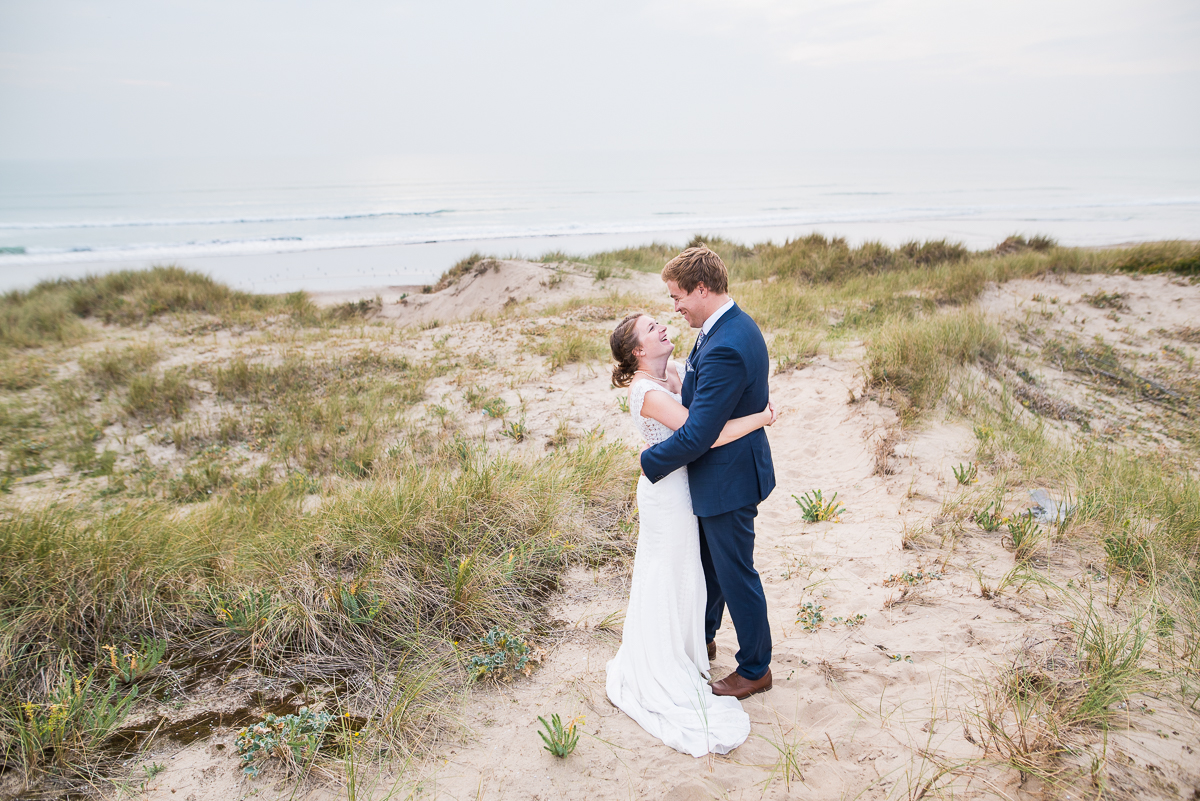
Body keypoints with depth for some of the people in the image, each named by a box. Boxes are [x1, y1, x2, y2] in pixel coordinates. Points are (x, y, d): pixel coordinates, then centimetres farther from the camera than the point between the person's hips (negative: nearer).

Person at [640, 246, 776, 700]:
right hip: (726, 471, 10)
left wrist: (649, 461, -16)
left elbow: (698, 436, -29)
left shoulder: (724, 350, -31)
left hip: (728, 481, -10)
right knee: (709, 561, 26)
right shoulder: (737, 324, 2)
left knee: (736, 575, 8)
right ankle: (701, 637, 48)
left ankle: (755, 669, 29)